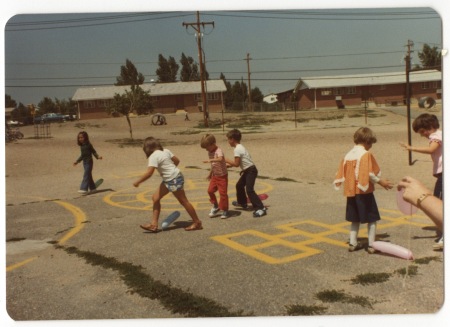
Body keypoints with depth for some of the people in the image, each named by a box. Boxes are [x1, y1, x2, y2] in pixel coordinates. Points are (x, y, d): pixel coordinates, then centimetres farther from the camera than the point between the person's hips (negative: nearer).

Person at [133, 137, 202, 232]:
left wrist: (137, 182, -15)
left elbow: (149, 173, -25)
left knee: (183, 201, 2)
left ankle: (197, 223, 15)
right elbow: (177, 160, 12)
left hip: (174, 180, -10)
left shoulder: (153, 156, -17)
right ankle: (154, 224, 10)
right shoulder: (165, 151, 6)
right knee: (155, 197, 9)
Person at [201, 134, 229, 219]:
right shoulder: (210, 152, 5)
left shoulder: (218, 151, -20)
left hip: (222, 176, -8)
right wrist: (210, 174, 24)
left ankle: (224, 210, 9)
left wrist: (211, 160, -54)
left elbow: (220, 159, -43)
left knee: (223, 193, -3)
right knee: (210, 190, 4)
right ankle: (215, 206, 23)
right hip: (215, 176, 8)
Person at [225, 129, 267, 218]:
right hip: (247, 170, 11)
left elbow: (236, 164, -20)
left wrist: (226, 160, -10)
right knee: (239, 185, 25)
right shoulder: (240, 147, 12)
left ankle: (261, 208, -19)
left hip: (251, 171, -11)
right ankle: (242, 202, 44)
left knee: (249, 190, -17)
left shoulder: (237, 149, -19)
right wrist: (227, 165, 14)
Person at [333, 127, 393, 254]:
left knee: (355, 219, 17)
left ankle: (352, 243, 19)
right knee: (372, 219, 5)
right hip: (364, 191, -6)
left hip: (351, 192, 6)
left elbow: (342, 174, 9)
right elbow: (369, 174, -16)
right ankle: (372, 245, 6)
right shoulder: (366, 154, -12)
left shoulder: (348, 155, 7)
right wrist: (380, 181, -5)